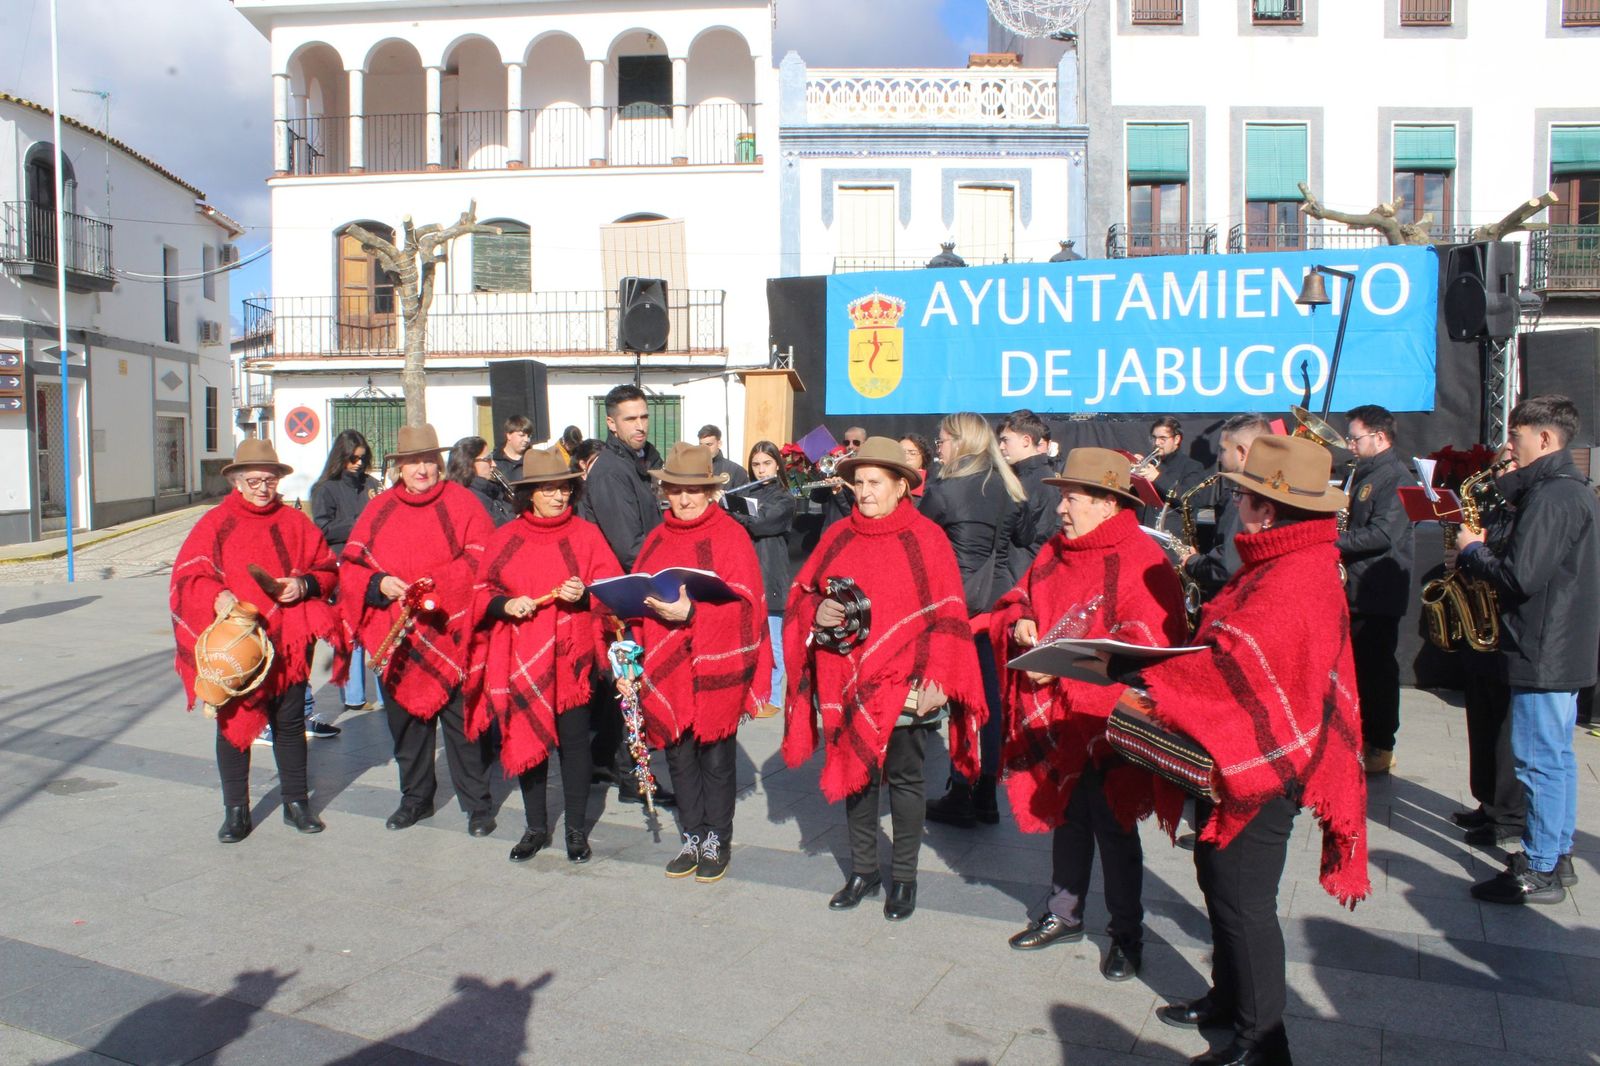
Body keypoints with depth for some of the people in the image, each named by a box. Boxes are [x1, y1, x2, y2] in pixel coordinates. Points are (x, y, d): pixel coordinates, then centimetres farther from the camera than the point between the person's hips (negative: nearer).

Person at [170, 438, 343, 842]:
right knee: (232, 721, 5)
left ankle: (296, 802, 23)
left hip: (287, 642, 1)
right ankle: (235, 811, 18)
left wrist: (304, 584, -11)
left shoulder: (294, 522, 7)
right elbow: (187, 576, -3)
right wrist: (217, 596, -22)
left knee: (290, 721, 9)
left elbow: (327, 568, 9)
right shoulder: (215, 523, 2)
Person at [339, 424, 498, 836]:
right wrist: (379, 583, -11)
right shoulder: (379, 509, 11)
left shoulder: (462, 503, 1)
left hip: (451, 633, -4)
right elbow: (351, 565, 8)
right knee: (405, 719, 14)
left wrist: (437, 585, -19)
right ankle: (416, 797, 30)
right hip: (395, 636, 4)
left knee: (462, 720, -1)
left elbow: (481, 560, -7)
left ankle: (478, 804, 11)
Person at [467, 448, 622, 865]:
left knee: (574, 739, 3)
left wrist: (584, 594, -19)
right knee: (526, 737, 8)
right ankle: (536, 826, 24)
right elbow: (482, 592, 8)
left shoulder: (586, 535, 3)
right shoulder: (505, 539, 6)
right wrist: (505, 604, -12)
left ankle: (577, 828, 18)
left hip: (571, 656, -1)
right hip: (521, 657, 2)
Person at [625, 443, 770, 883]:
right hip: (665, 671, 5)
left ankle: (717, 841, 24)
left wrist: (691, 612, -28)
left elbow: (742, 605, -15)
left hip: (716, 670, -4)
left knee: (716, 758, 7)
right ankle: (691, 837, 29)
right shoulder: (657, 539, 9)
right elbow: (635, 604, 10)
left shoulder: (731, 536, -7)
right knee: (679, 756, 13)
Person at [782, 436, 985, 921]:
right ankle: (863, 870, 29)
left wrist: (935, 680, -15)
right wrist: (817, 612, -11)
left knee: (904, 779, 6)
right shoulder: (837, 537, 7)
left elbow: (947, 617, -8)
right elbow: (799, 595, 12)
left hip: (903, 687, -4)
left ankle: (904, 877, 23)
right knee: (855, 773, 13)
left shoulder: (926, 539, -5)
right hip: (847, 684, 4)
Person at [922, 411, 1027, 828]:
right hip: (998, 595, 6)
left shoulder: (943, 490, -10)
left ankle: (961, 798, 8)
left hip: (959, 600, -6)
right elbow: (1009, 543, 14)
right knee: (989, 692, 11)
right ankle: (986, 794, 19)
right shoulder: (1006, 488, 8)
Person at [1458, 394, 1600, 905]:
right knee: (1556, 756, 17)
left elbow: (1519, 576, -25)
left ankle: (1538, 872, 3)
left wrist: (1472, 550, -10)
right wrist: (1486, 551, 5)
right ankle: (1557, 854, 28)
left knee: (1539, 761, -4)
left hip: (1543, 652, -11)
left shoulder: (1551, 495, -19)